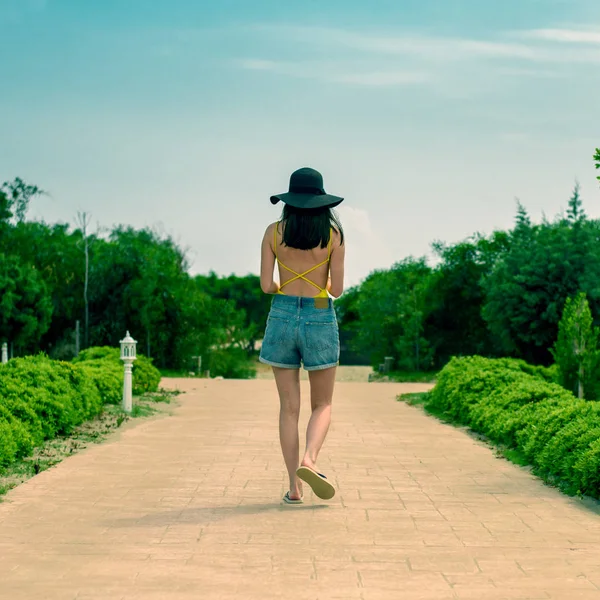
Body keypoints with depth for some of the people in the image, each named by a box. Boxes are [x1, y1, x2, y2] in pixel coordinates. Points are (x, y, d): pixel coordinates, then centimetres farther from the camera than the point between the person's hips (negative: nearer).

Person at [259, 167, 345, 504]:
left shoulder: (274, 232, -1)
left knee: (289, 407, 6)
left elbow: (266, 286, -3)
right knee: (323, 404, 11)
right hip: (320, 319, -1)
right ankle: (309, 461, -16)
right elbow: (337, 289, -4)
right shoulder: (333, 234, -5)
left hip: (282, 316, 1)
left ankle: (295, 487, 4)